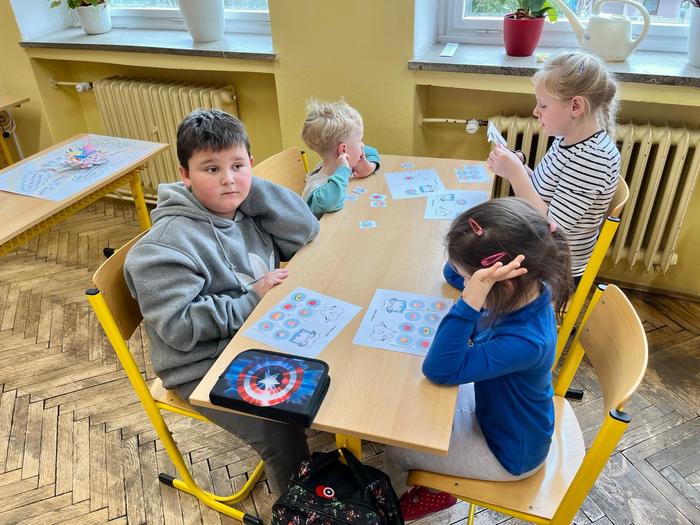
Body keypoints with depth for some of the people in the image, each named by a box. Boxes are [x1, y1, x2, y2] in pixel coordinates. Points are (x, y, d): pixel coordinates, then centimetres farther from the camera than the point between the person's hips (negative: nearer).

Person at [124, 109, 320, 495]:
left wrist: (251, 186, -12)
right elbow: (179, 327, -24)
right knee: (282, 431, -20)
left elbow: (306, 231, -5)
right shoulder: (166, 245, -20)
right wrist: (254, 300, -23)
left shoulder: (244, 210, 2)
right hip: (207, 367, -7)